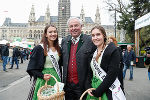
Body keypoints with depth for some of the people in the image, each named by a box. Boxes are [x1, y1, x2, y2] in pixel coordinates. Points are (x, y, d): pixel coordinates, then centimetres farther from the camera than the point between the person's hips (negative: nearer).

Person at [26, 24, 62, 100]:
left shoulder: (58, 49, 7)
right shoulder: (39, 48, -9)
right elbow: (31, 68, -8)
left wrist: (61, 80, 11)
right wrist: (42, 76, -22)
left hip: (56, 79, 5)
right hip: (44, 80, -5)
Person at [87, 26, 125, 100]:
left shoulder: (113, 51, -11)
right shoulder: (93, 53, 7)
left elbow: (112, 75, -18)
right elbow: (90, 72, 11)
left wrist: (97, 92, -17)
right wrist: (88, 88, -3)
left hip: (107, 90, -5)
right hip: (93, 88, 6)